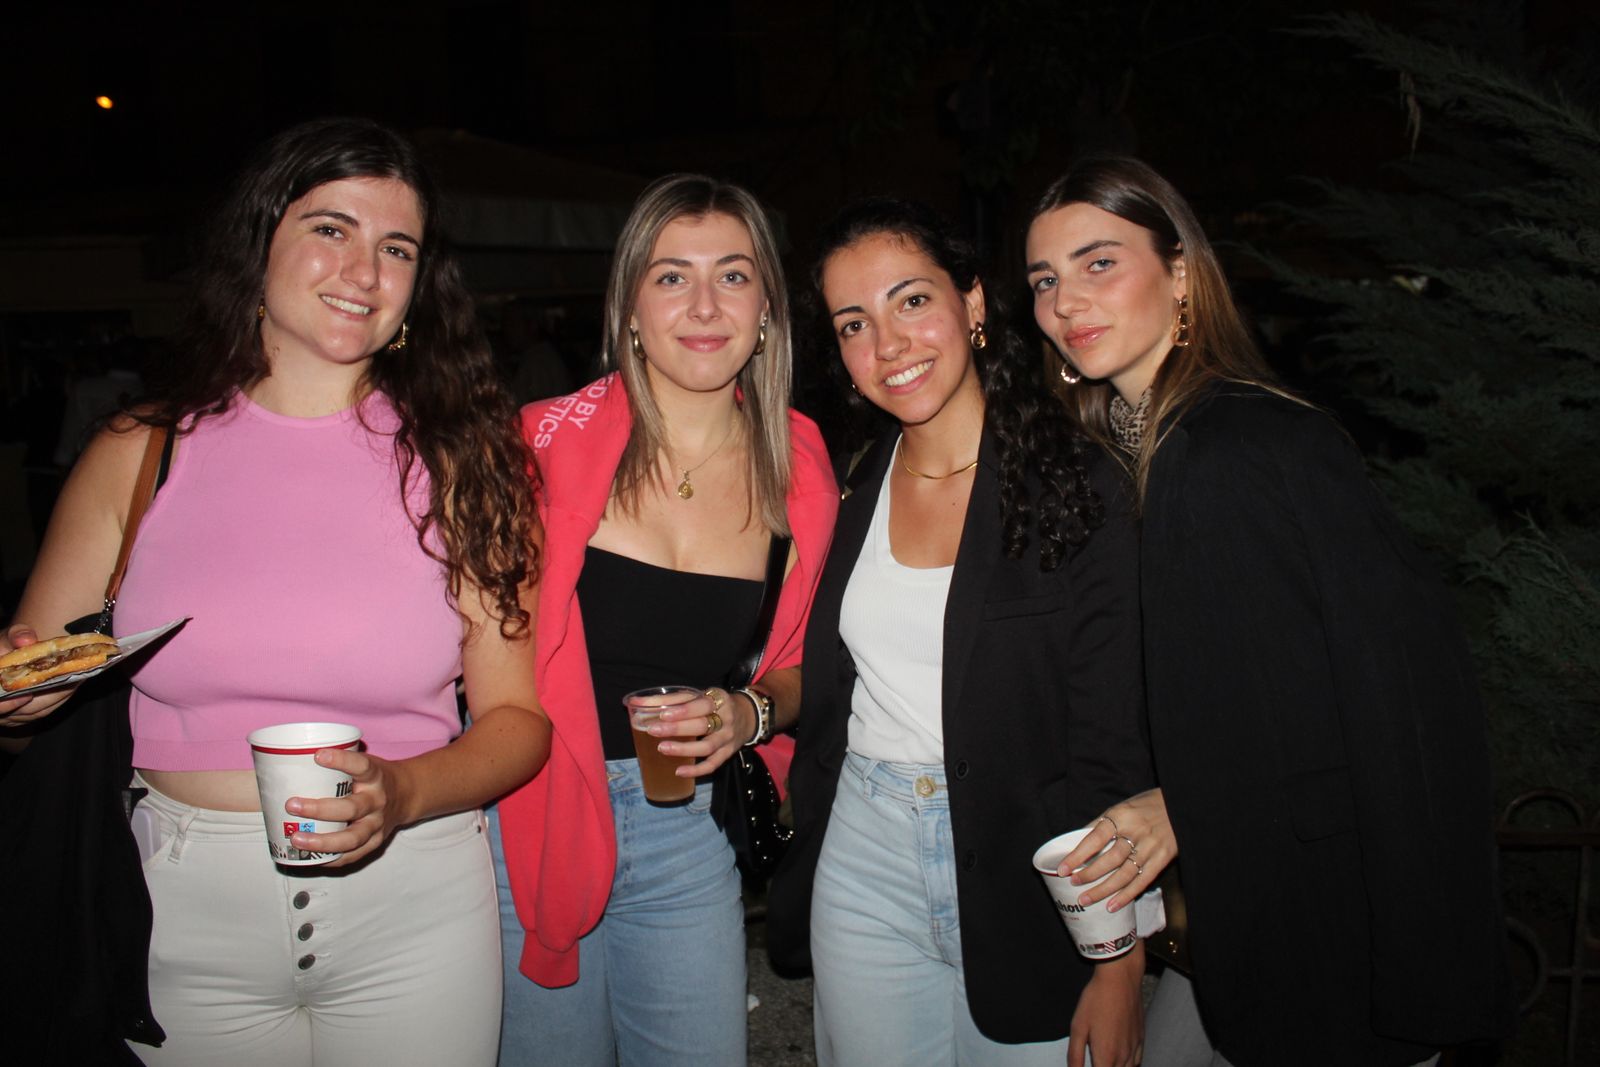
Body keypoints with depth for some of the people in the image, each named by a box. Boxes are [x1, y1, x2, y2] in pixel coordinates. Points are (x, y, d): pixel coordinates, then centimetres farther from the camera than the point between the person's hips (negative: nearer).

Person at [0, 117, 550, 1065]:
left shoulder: (454, 458, -5)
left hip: (415, 913, -1)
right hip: (185, 917, 2)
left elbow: (518, 718, -5)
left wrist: (401, 796, -22)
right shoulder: (140, 454, -1)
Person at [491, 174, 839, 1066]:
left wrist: (750, 714, -11)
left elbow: (797, 666, 8)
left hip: (687, 830, 3)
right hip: (527, 815, -2)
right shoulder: (550, 441, -12)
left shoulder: (800, 474, -3)